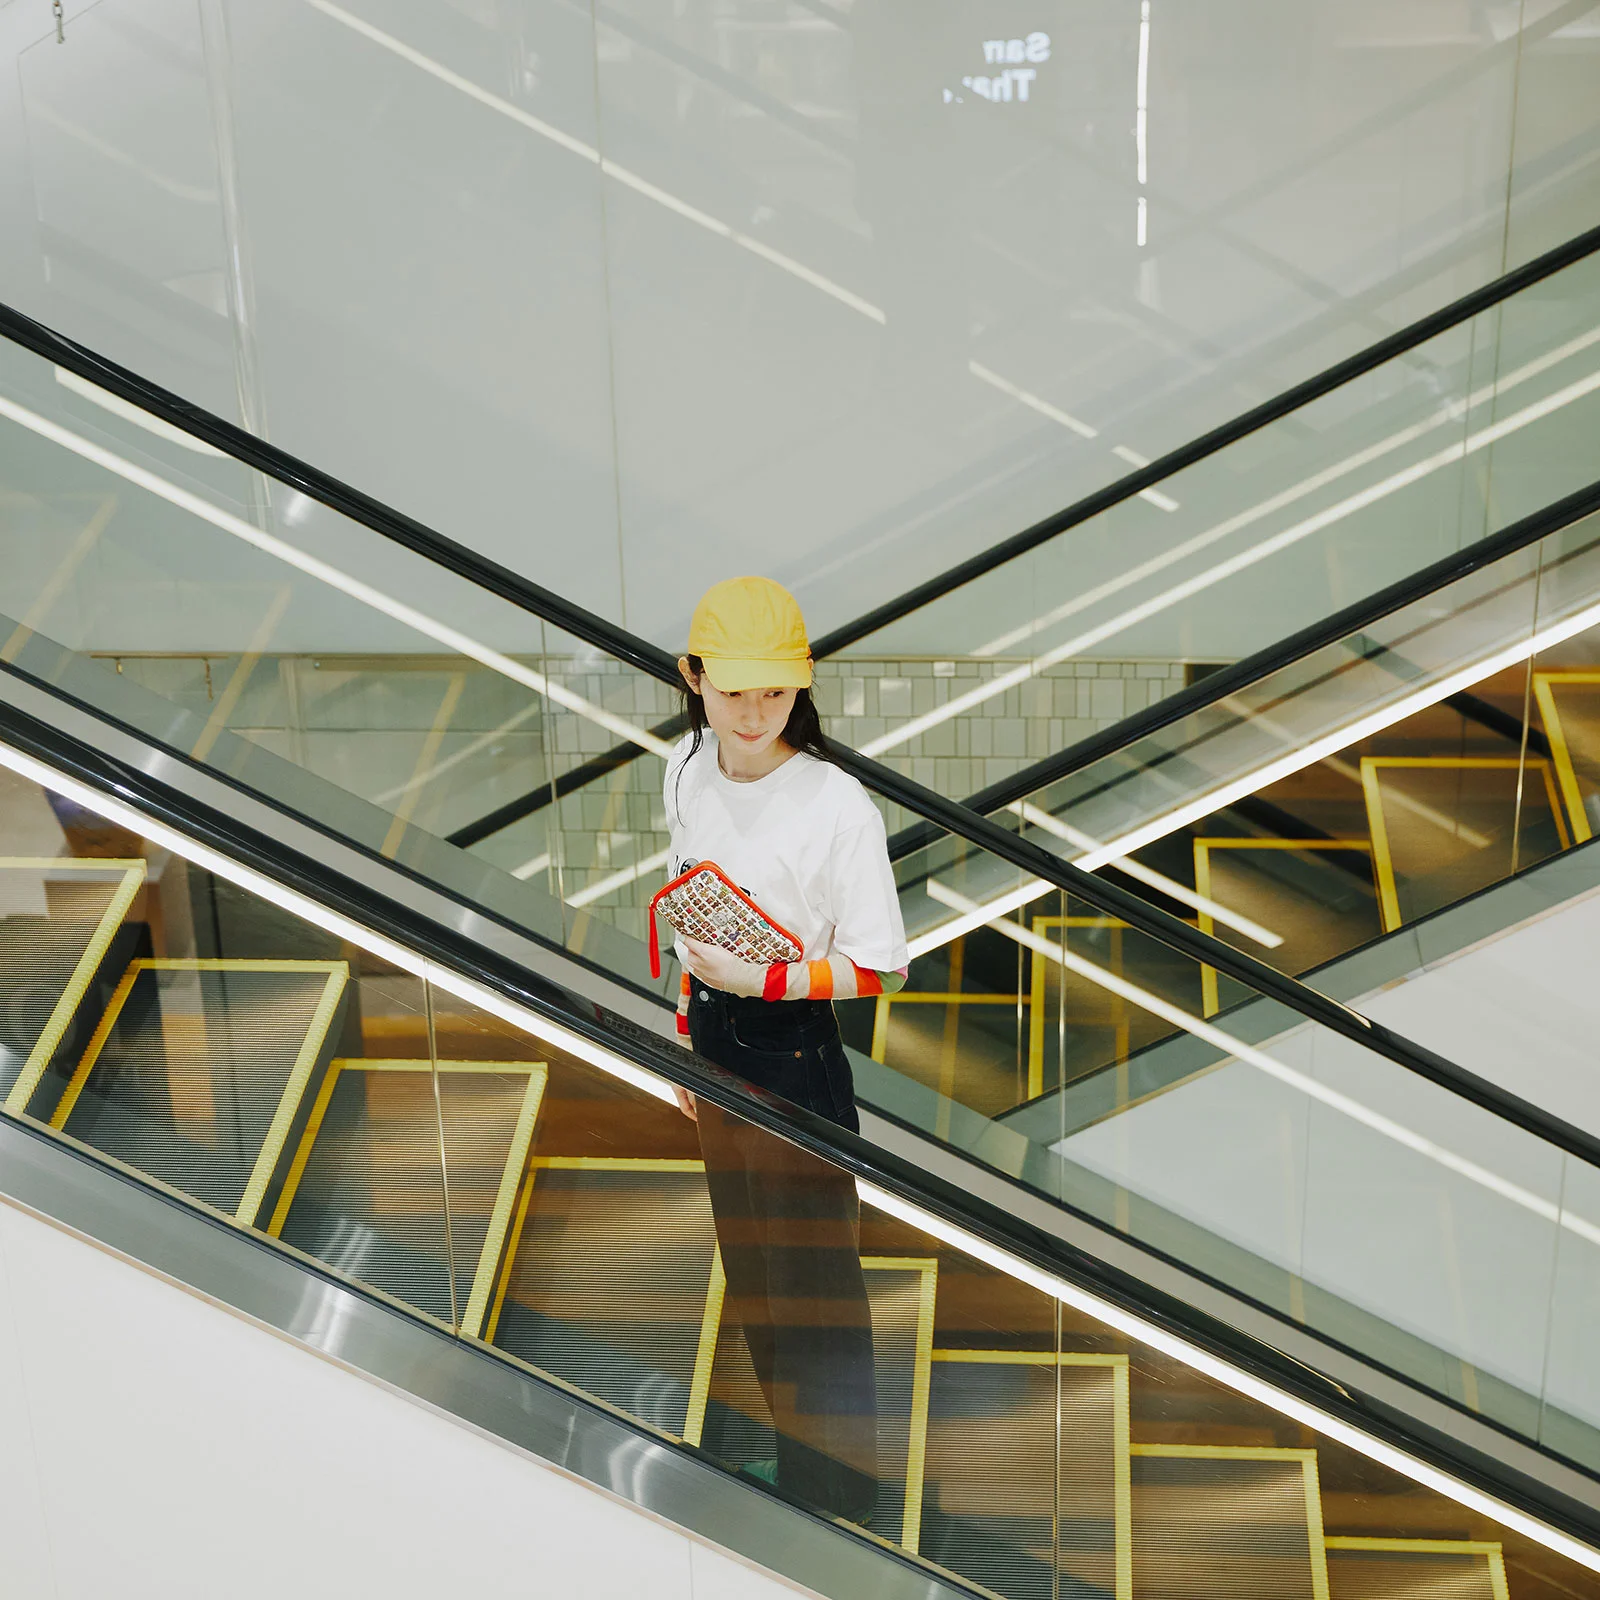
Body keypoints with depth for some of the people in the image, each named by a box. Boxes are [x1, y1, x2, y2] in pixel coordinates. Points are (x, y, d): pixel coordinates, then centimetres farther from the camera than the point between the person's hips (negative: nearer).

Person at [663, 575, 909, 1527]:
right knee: (749, 1264, 21)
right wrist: (688, 1028, 16)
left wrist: (764, 981, -26)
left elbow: (881, 968, -17)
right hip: (714, 1037, 7)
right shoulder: (688, 771, -2)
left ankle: (843, 1491, 25)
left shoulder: (837, 805, -23)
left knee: (813, 1278, 6)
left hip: (799, 1056, -7)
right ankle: (796, 1458, 41)